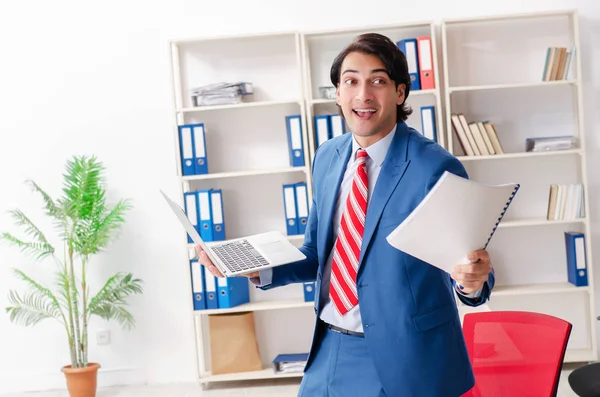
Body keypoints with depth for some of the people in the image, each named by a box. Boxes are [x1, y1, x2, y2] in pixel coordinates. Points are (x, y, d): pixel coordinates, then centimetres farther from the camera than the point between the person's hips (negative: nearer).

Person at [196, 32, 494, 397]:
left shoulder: (436, 168, -16)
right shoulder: (327, 159, 3)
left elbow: (467, 271, -10)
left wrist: (471, 281, -32)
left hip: (402, 357, -5)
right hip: (330, 351, 6)